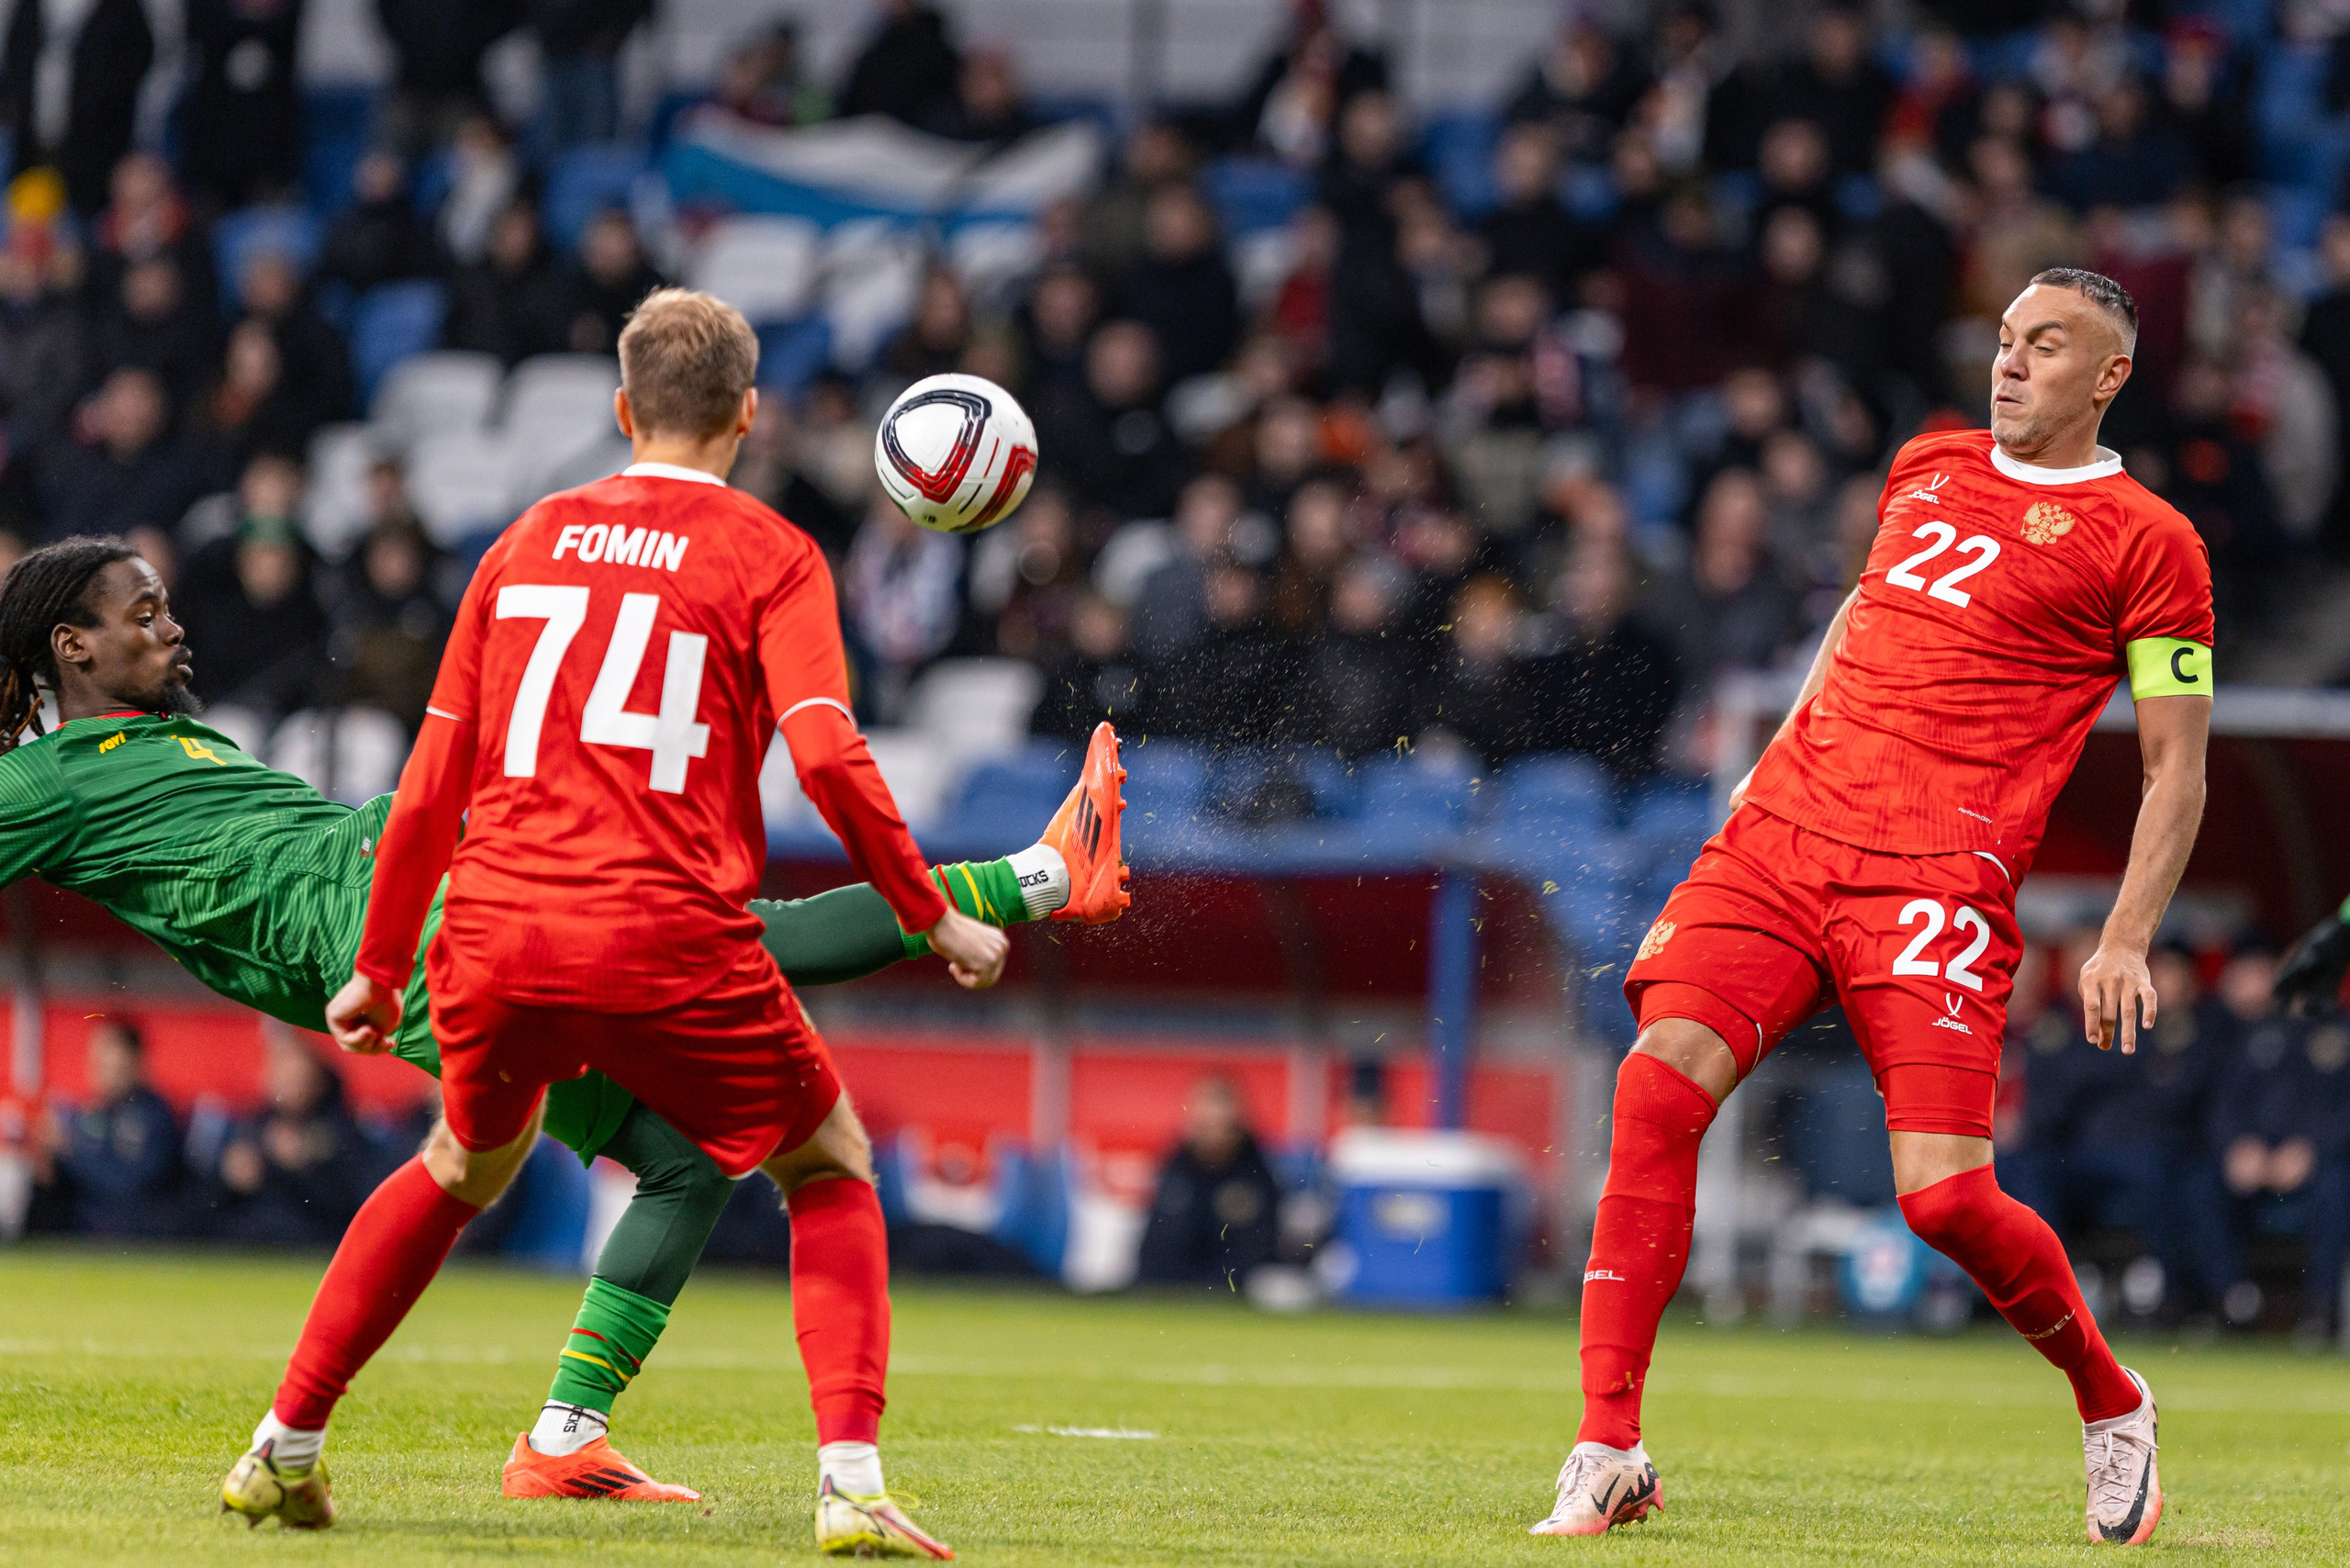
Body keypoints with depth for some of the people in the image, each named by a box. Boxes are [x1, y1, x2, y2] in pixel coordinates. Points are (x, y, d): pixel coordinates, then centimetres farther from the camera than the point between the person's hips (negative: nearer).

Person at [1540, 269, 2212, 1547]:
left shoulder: (2144, 543, 3)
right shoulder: (1929, 468, 19)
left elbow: (2176, 773, 2)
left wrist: (2125, 942, -9)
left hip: (1939, 886, -5)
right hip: (1783, 830, 5)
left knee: (1943, 1196, -15)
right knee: (1659, 1083, -17)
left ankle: (2110, 1403, 16)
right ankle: (1607, 1452, -14)